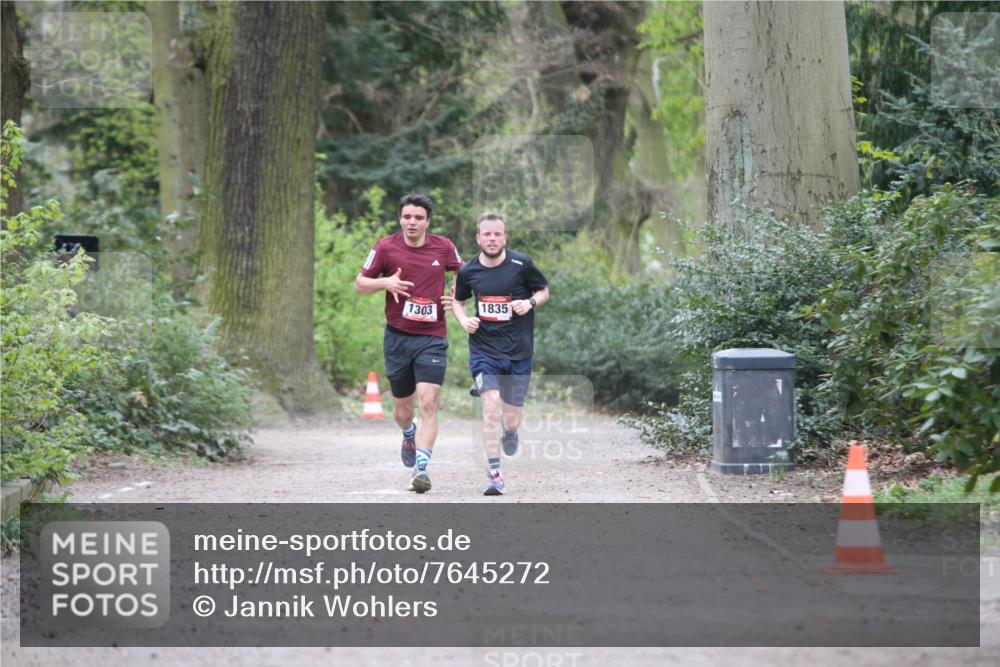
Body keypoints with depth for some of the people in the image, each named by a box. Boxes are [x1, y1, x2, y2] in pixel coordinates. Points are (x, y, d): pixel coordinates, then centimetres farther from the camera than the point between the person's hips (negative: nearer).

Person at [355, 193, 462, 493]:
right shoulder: (386, 247, -3)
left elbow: (461, 272, 21)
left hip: (432, 338, -1)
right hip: (398, 336, 1)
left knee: (428, 403, -17)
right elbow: (359, 283, 5)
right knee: (403, 408, 12)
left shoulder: (444, 247, 1)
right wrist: (385, 282, -15)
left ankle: (421, 468, -17)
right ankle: (409, 435, 47)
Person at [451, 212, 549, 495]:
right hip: (483, 351, 0)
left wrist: (530, 302, -11)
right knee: (491, 407, -19)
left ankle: (510, 432, 47)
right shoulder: (468, 272, -1)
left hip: (519, 352, 0)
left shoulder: (521, 264, -5)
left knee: (511, 420, 6)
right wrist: (464, 319, -3)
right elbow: (457, 300, 18)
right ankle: (495, 476, -14)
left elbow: (544, 290, 9)